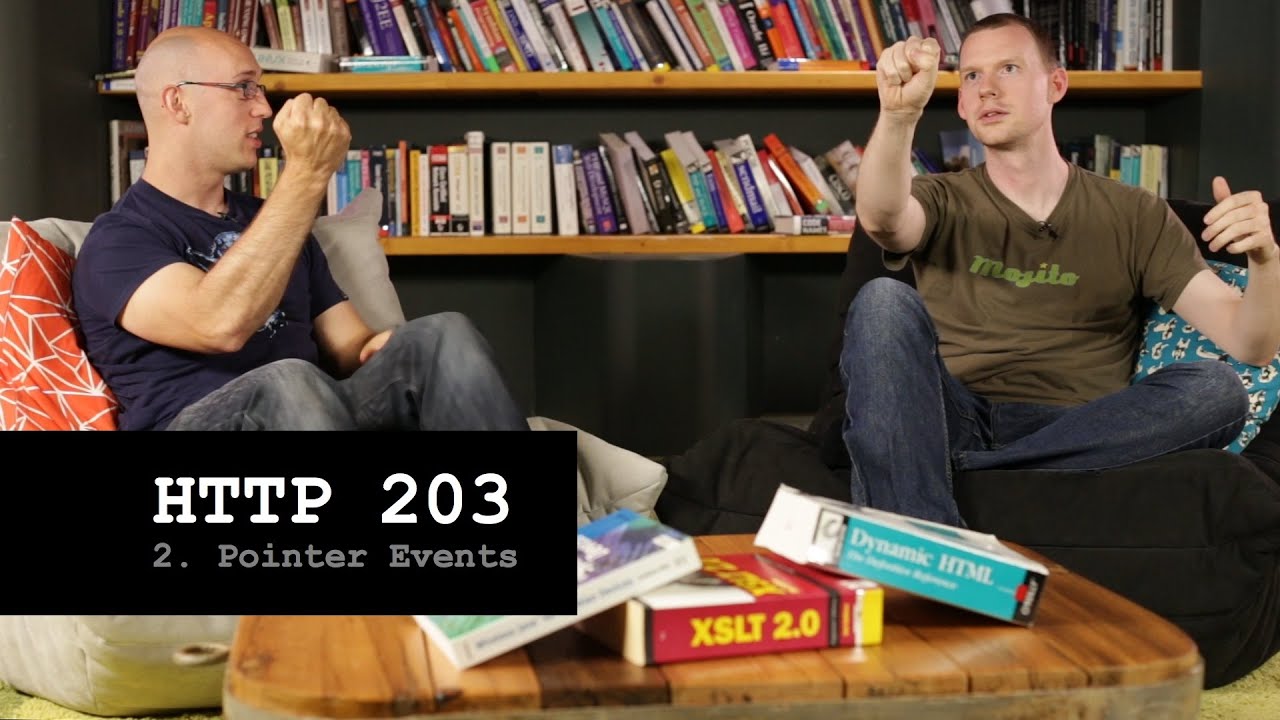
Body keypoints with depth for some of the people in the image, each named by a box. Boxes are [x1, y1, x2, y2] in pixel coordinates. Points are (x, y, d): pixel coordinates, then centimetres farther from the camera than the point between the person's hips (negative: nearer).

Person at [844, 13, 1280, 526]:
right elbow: (881, 220, -13)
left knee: (1216, 387, -24)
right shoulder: (942, 204, 13)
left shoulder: (1136, 217, 13)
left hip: (1077, 437, 1)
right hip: (952, 420, 0)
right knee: (885, 301, -24)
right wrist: (898, 114, -32)